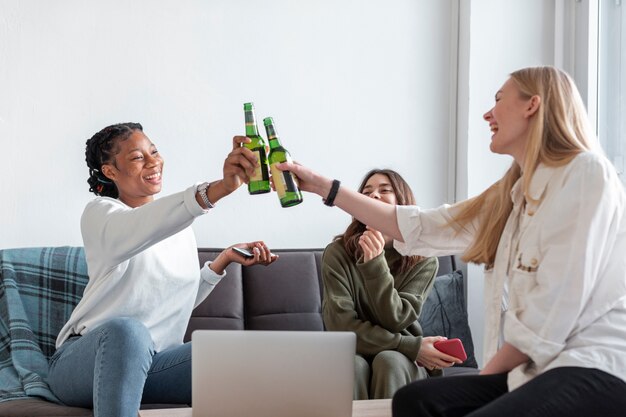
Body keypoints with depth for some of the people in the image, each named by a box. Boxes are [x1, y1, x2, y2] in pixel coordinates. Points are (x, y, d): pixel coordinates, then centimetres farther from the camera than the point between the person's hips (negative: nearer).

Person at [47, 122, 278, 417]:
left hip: (148, 364, 5)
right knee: (128, 330, -41)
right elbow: (135, 230, -32)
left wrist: (224, 260, 6)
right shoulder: (100, 212, -6)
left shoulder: (179, 225, 14)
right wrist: (218, 189, -48)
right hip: (86, 363, -5)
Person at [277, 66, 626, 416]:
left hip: (598, 371, -8)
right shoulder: (512, 195, 17)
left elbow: (557, 303, -16)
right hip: (544, 365, 8)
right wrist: (323, 186, 21)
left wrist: (490, 371, -7)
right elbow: (417, 227, 19)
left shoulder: (586, 170, -9)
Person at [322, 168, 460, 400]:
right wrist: (411, 347, -20)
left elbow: (394, 321, -16)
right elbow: (340, 325, -16)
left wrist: (375, 263, -30)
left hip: (401, 359, 1)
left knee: (389, 361, -31)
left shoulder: (423, 260, -7)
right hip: (354, 353, -1)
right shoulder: (337, 253, -10)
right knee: (353, 364, -33)